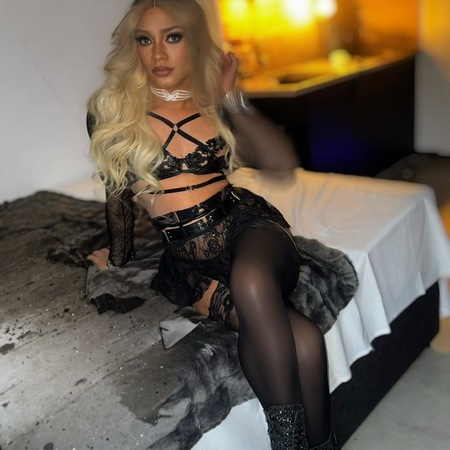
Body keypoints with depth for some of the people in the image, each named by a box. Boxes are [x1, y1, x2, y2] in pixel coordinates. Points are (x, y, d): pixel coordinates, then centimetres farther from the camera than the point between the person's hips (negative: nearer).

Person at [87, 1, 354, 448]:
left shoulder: (214, 100, 8)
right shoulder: (110, 110, 4)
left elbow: (284, 161, -3)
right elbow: (117, 193, 16)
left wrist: (231, 101, -6)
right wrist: (118, 255, 25)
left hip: (246, 221, 1)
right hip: (186, 256, -1)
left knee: (251, 280, -38)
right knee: (300, 337, -27)